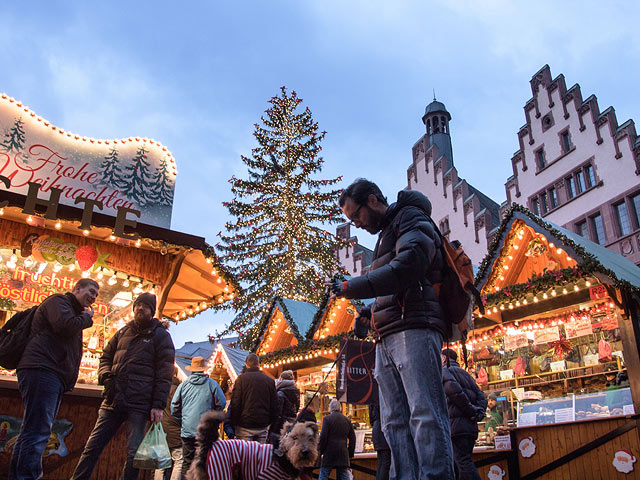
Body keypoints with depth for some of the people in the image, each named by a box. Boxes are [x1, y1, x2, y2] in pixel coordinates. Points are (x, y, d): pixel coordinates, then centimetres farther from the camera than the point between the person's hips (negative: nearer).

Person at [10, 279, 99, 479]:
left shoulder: (75, 313, 32)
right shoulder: (58, 301, 2)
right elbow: (65, 325, -17)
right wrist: (86, 317, 0)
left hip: (55, 376, 10)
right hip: (42, 370, -10)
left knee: (36, 431, 8)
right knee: (38, 430, -17)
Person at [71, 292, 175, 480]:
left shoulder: (161, 336, 3)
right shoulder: (123, 332, 17)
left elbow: (164, 374, -2)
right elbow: (106, 356, 27)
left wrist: (158, 405, -11)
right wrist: (106, 376, 4)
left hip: (138, 404, -4)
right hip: (112, 400, 5)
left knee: (133, 453, -1)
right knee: (93, 446, 5)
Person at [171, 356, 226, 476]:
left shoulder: (183, 385, 5)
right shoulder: (212, 384, 0)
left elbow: (174, 407, 9)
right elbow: (222, 403, 2)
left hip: (187, 429, 2)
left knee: (187, 462, 8)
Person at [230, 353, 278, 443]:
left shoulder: (241, 379, -4)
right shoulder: (270, 380, 5)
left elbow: (235, 404, -7)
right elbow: (274, 405, 8)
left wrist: (234, 424, 1)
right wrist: (269, 423, 16)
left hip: (245, 426, -3)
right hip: (263, 426, 3)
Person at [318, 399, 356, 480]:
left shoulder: (327, 419, -5)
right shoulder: (347, 420, 11)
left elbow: (323, 437, -9)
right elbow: (352, 438, 14)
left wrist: (320, 451, 1)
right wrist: (350, 453, 19)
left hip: (329, 452, -4)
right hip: (343, 453, 4)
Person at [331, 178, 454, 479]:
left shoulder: (411, 218, 4)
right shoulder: (385, 236, 30)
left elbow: (409, 265, -16)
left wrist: (351, 287, -12)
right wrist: (371, 314, 12)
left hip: (414, 330, -9)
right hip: (387, 339, 9)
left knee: (425, 415, -14)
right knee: (395, 421, 2)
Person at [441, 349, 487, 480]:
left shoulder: (443, 371, 3)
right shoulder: (465, 373, 26)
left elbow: (454, 389, -16)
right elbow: (481, 396, 18)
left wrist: (470, 410, -11)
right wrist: (479, 412, 4)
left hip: (456, 421, -8)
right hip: (471, 425, 8)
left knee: (464, 462, -12)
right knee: (466, 461, 11)